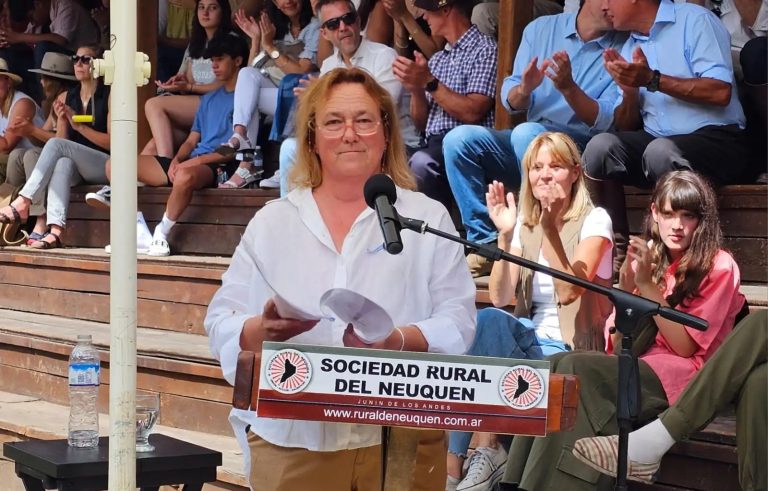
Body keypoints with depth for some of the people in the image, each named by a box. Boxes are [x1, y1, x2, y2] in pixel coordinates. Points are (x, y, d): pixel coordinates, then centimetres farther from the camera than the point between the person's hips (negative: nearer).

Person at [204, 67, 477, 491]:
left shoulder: (428, 218, 7)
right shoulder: (271, 222, 10)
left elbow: (457, 323, -1)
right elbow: (221, 324, 6)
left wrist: (397, 341, -20)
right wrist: (260, 330, -16)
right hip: (291, 441, 1)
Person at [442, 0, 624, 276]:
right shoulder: (540, 29, 9)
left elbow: (606, 122, -9)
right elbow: (509, 102, 6)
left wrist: (568, 88, -24)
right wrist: (524, 89, -17)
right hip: (526, 148, 4)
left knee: (526, 134, -34)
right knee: (459, 139, -20)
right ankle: (486, 241, -18)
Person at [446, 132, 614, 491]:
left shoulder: (594, 220, -5)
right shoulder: (525, 223, 9)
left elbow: (570, 291, -19)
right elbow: (500, 298, -4)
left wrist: (550, 230, -26)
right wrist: (505, 236, -15)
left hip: (569, 350, -5)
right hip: (528, 338, 5)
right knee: (487, 319, -29)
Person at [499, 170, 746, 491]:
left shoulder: (719, 267, -1)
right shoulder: (652, 260, 15)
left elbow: (686, 347, -8)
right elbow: (619, 346, 10)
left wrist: (647, 286, -13)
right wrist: (626, 286, -6)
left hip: (683, 377, -6)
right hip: (640, 369, 6)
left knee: (575, 368, -28)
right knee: (554, 365, -23)